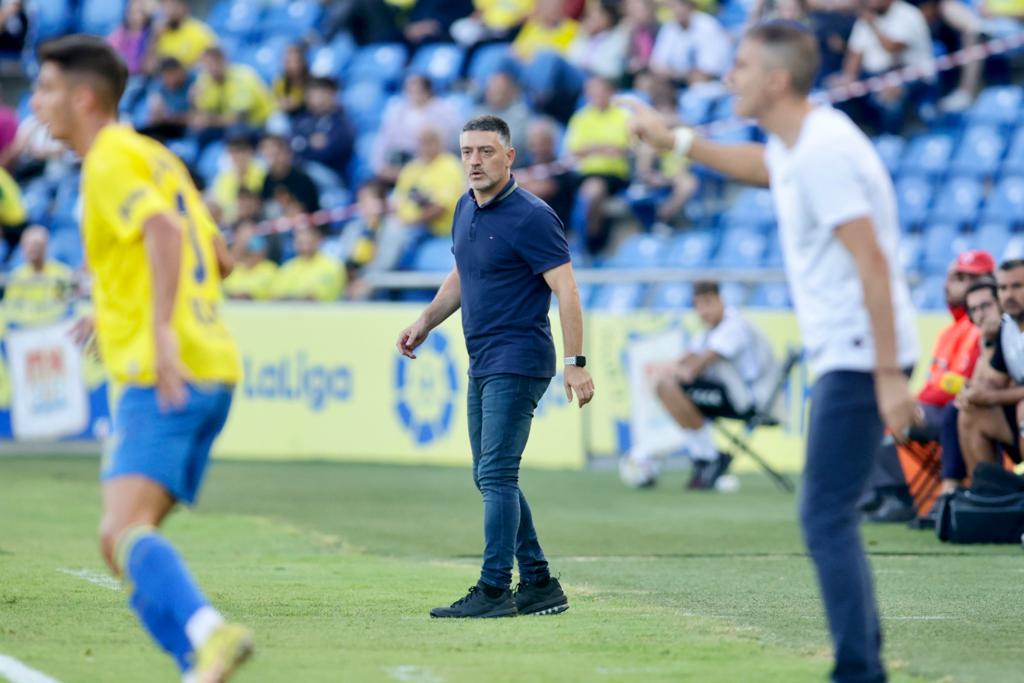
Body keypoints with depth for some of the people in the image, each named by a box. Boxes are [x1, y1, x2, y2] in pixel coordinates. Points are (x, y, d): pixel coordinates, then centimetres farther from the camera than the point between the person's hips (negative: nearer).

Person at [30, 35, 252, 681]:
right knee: (126, 542, 10)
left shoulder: (110, 160, -6)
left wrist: (161, 326, -32)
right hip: (210, 369, 10)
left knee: (124, 533, -22)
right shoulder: (155, 155, 22)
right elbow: (218, 259, 26)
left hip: (165, 378, -10)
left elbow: (165, 230, -24)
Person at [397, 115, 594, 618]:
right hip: (482, 365, 9)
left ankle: (494, 591, -12)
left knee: (497, 476, -13)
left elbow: (565, 289, -16)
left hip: (518, 364, -9)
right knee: (490, 479, 11)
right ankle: (539, 586, 17)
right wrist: (425, 323, 20)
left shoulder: (531, 217, -13)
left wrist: (575, 363, -21)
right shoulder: (466, 209, 12)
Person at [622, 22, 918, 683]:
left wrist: (890, 375, -25)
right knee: (829, 516, 13)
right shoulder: (795, 145, 12)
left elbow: (873, 262, -23)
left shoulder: (822, 153, -18)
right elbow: (760, 165, 40)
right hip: (843, 354, 10)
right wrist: (675, 140, 40)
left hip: (861, 357, -10)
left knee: (827, 517, -12)